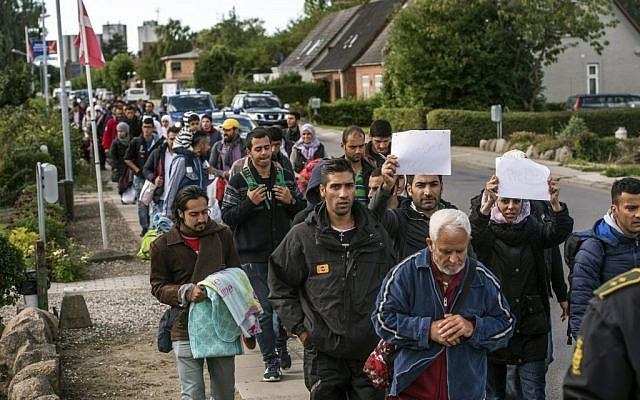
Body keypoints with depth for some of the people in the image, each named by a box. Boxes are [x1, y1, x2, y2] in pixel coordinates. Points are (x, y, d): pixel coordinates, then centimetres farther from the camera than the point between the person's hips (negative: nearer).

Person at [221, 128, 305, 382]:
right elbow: (227, 218, -5)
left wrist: (291, 201, -6)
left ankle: (279, 346, 32)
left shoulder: (286, 177, 8)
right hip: (253, 255, -4)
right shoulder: (238, 182, -3)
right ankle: (271, 361, 2)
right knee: (265, 308, -6)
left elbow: (303, 211, 15)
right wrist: (249, 203, -19)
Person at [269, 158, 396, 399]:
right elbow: (280, 287, 4)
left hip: (371, 351, 2)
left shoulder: (376, 234, 6)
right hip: (323, 353, -2)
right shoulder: (302, 236, -2)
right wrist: (299, 329, -1)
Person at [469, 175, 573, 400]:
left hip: (530, 328, 1)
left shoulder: (533, 229, 4)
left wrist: (556, 205, -35)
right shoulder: (487, 231, -1)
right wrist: (486, 207, -43)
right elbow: (472, 233, -25)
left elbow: (559, 232, -15)